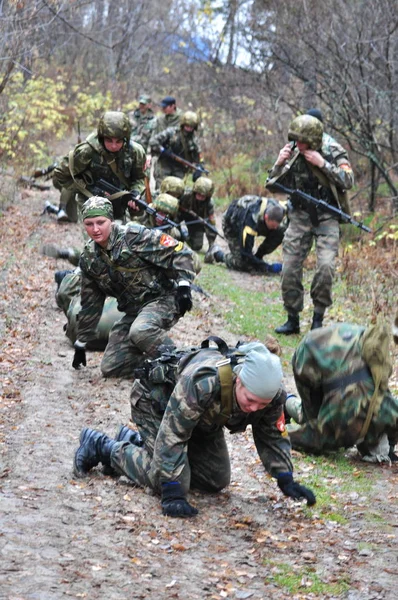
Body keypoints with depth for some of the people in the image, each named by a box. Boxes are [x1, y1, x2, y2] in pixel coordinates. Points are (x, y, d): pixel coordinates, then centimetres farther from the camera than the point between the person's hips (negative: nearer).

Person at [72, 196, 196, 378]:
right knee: (109, 368, -3)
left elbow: (179, 252, -14)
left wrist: (183, 286, -26)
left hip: (162, 300, -7)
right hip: (133, 310, 7)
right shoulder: (89, 258, 4)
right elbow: (90, 303, 15)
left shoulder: (134, 236, -15)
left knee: (140, 332, -40)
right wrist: (80, 343, 18)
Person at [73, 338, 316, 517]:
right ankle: (101, 445, 4)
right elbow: (171, 437, -42)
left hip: (204, 419, 7)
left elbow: (274, 437, -8)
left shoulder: (272, 393, -26)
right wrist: (172, 494, -42)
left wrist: (286, 481, -18)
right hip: (157, 403, -7)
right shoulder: (200, 383, -47)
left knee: (216, 481, 8)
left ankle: (134, 440, 26)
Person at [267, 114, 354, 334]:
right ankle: (292, 320, 12)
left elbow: (348, 182, -20)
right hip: (300, 218, 3)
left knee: (326, 266, -20)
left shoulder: (334, 153, -8)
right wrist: (279, 163, -15)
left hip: (327, 218, -3)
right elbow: (272, 186, 3)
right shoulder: (293, 154, -1)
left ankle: (318, 320, -6)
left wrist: (322, 163, -24)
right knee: (290, 269, -3)